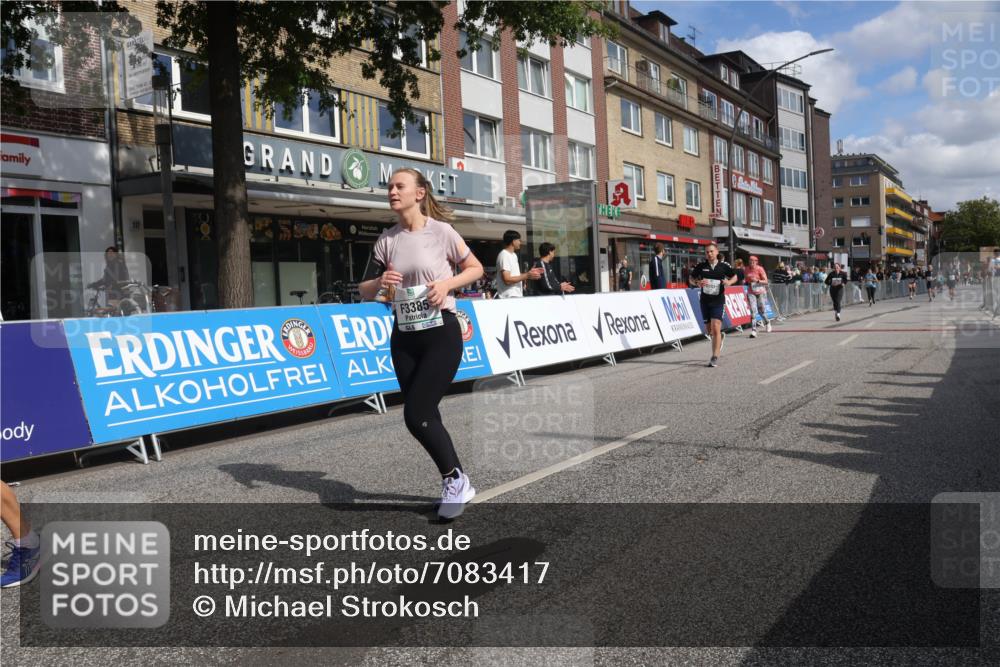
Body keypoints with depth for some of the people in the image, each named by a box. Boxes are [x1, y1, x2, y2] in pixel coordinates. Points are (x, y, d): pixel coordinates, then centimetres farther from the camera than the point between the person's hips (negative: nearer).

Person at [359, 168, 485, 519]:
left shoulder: (440, 231, -7)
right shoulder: (386, 240, 5)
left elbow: (476, 268, 4)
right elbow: (365, 292, 9)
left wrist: (447, 283, -14)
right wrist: (379, 283, -13)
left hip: (441, 334, -5)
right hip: (404, 337, 5)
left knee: (416, 415, -12)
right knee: (424, 417, 7)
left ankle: (455, 479, 10)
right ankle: (457, 485, 24)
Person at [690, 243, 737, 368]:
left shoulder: (724, 266, -3)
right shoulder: (701, 266, 0)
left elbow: (734, 277, 12)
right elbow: (691, 279, 10)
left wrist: (729, 282, -10)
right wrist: (698, 283, -12)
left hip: (718, 301, -3)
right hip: (705, 300, 3)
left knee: (716, 328, -16)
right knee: (710, 332, 13)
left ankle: (715, 358, -12)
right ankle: (721, 337, 49)